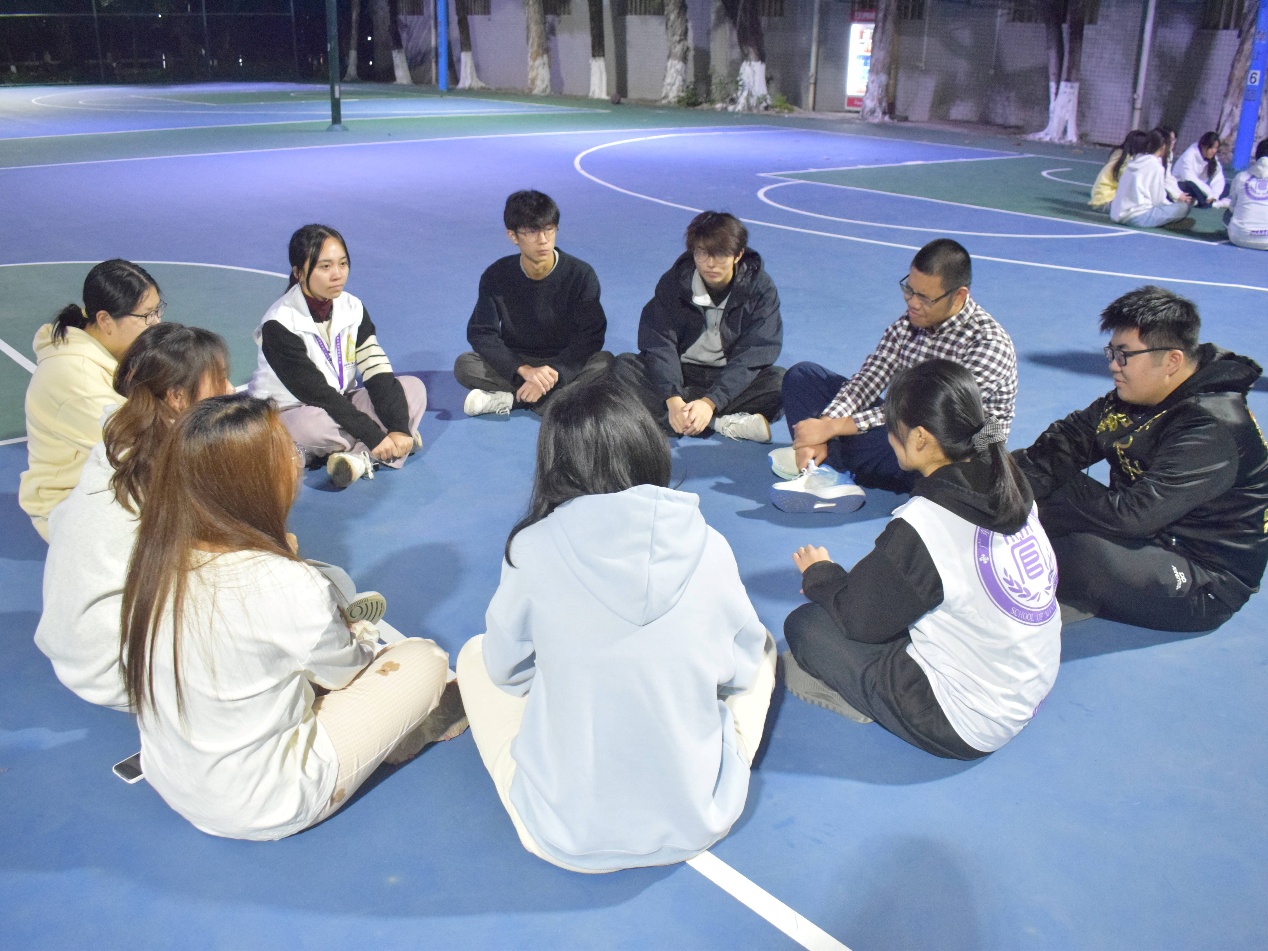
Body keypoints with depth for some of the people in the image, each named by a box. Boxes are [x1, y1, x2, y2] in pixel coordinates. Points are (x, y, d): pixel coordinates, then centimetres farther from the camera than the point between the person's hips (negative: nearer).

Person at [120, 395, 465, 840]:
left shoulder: (157, 557, -11)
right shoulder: (282, 585, -31)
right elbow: (342, 669, -9)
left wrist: (345, 634, 7)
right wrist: (363, 636, 12)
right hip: (260, 809, -7)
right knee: (425, 659, 4)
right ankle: (417, 727, 33)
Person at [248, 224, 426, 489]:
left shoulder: (352, 308, -4)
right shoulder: (279, 325, -21)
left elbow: (377, 373, -11)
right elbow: (316, 393, -25)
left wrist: (399, 428, -26)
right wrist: (374, 436, -27)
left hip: (339, 407, 6)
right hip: (288, 415, -6)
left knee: (414, 388, -11)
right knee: (313, 423, -40)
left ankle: (357, 456, -27)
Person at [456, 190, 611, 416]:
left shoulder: (581, 274, -15)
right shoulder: (497, 275, -11)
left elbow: (591, 335, -16)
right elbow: (481, 333, -14)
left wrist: (554, 373, -31)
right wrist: (525, 370, -30)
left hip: (564, 365, -1)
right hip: (515, 363, 1)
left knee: (604, 363, -31)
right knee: (464, 365, -24)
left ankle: (509, 398, -25)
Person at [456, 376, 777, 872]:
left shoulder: (533, 548, -15)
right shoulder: (708, 546, -12)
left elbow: (508, 670, 1)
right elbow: (742, 668, 3)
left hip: (565, 835, -1)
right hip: (699, 822, 1)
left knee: (475, 657, 21)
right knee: (762, 646, 23)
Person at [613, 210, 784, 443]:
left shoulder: (761, 288, -12)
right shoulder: (674, 282, -8)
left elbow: (752, 356, -19)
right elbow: (659, 343, -16)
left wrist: (710, 402, -34)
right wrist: (673, 398, -34)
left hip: (736, 378, -1)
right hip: (681, 374, 2)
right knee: (625, 366, -26)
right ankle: (726, 423, -33)